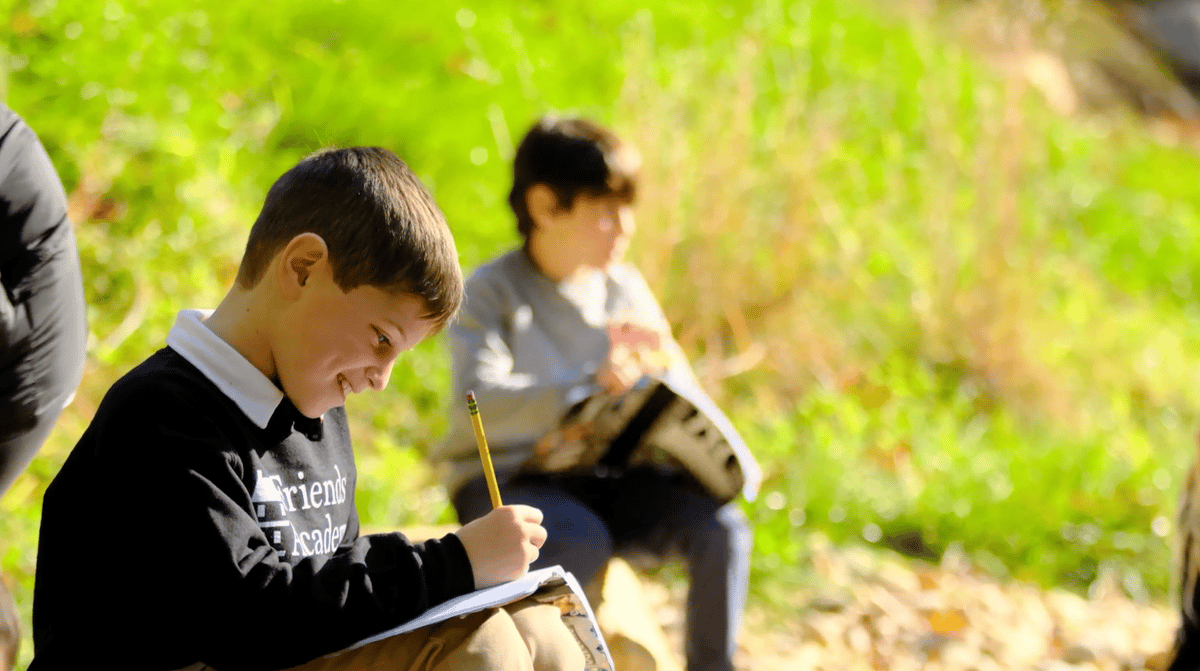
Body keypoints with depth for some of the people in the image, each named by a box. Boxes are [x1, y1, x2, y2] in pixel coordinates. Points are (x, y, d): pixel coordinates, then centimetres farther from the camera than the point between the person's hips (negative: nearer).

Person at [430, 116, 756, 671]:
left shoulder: (626, 288, 11)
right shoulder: (490, 292, -6)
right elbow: (482, 402, -22)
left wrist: (659, 361, -11)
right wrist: (591, 382, -32)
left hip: (607, 478, 5)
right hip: (507, 479, -5)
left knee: (721, 525, -21)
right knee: (583, 542, -37)